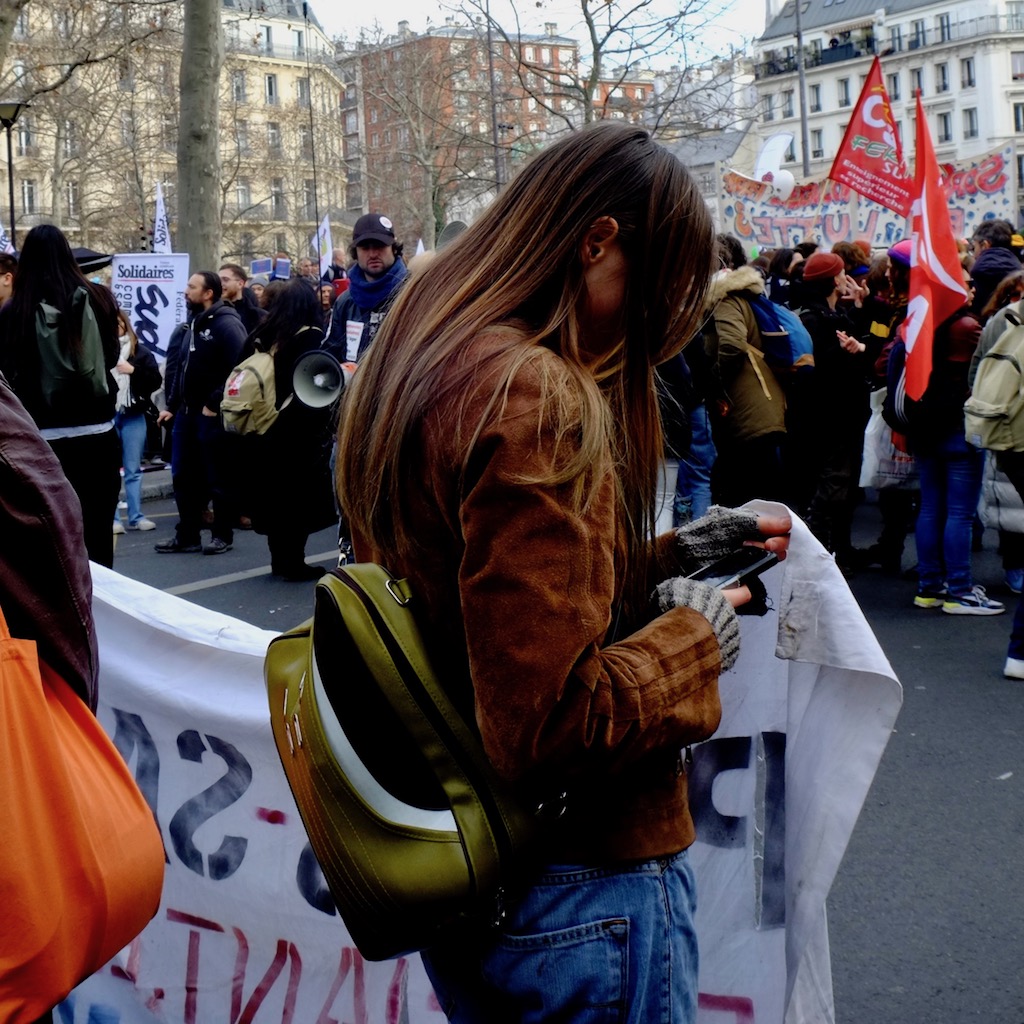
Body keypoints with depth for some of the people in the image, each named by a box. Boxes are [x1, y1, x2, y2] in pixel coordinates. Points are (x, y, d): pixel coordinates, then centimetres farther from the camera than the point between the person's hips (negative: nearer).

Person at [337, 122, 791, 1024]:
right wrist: (689, 638, -12)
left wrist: (670, 553, 7)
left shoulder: (429, 366, 6)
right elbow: (548, 727, -28)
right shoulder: (535, 396, -24)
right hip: (577, 889, -9)